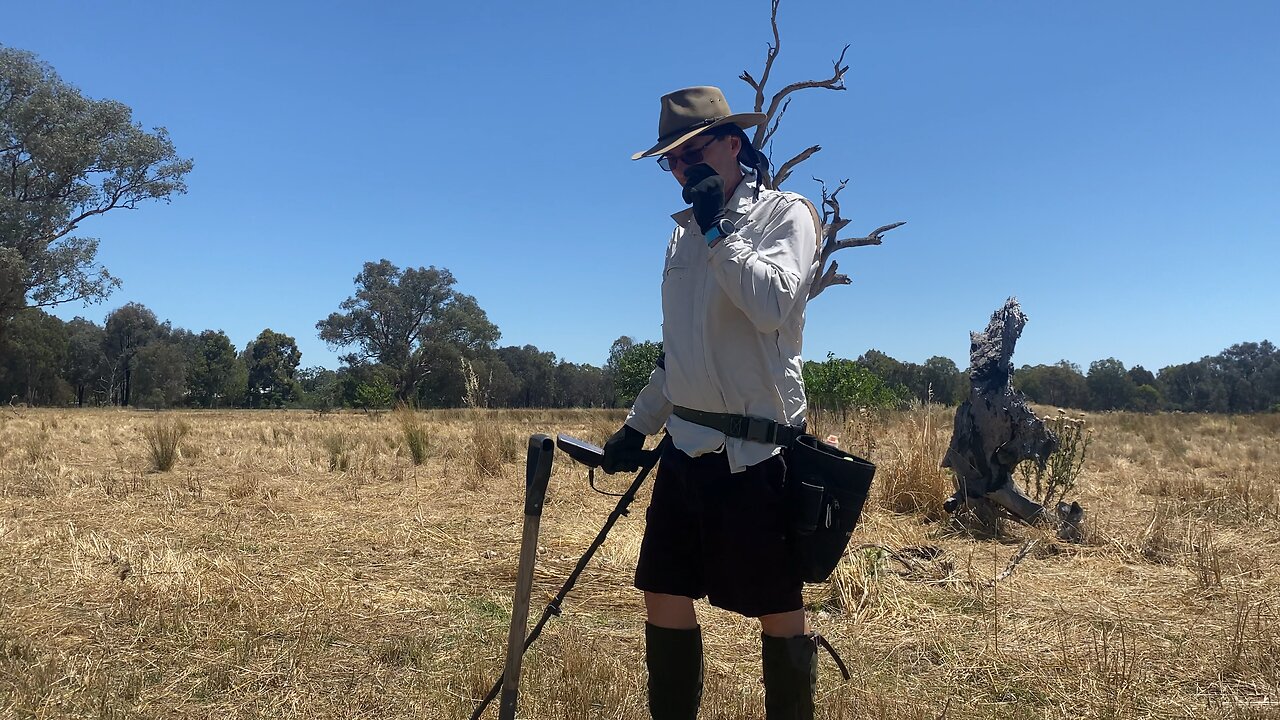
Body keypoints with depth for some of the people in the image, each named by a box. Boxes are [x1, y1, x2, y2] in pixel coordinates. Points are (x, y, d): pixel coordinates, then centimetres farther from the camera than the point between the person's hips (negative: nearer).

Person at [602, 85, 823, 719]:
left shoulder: (785, 215, -3)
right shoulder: (684, 232, 16)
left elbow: (772, 304, -22)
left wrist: (717, 226, -15)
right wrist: (637, 425, 17)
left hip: (755, 449, -7)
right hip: (686, 445, 7)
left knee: (779, 612, 3)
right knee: (664, 599, 10)